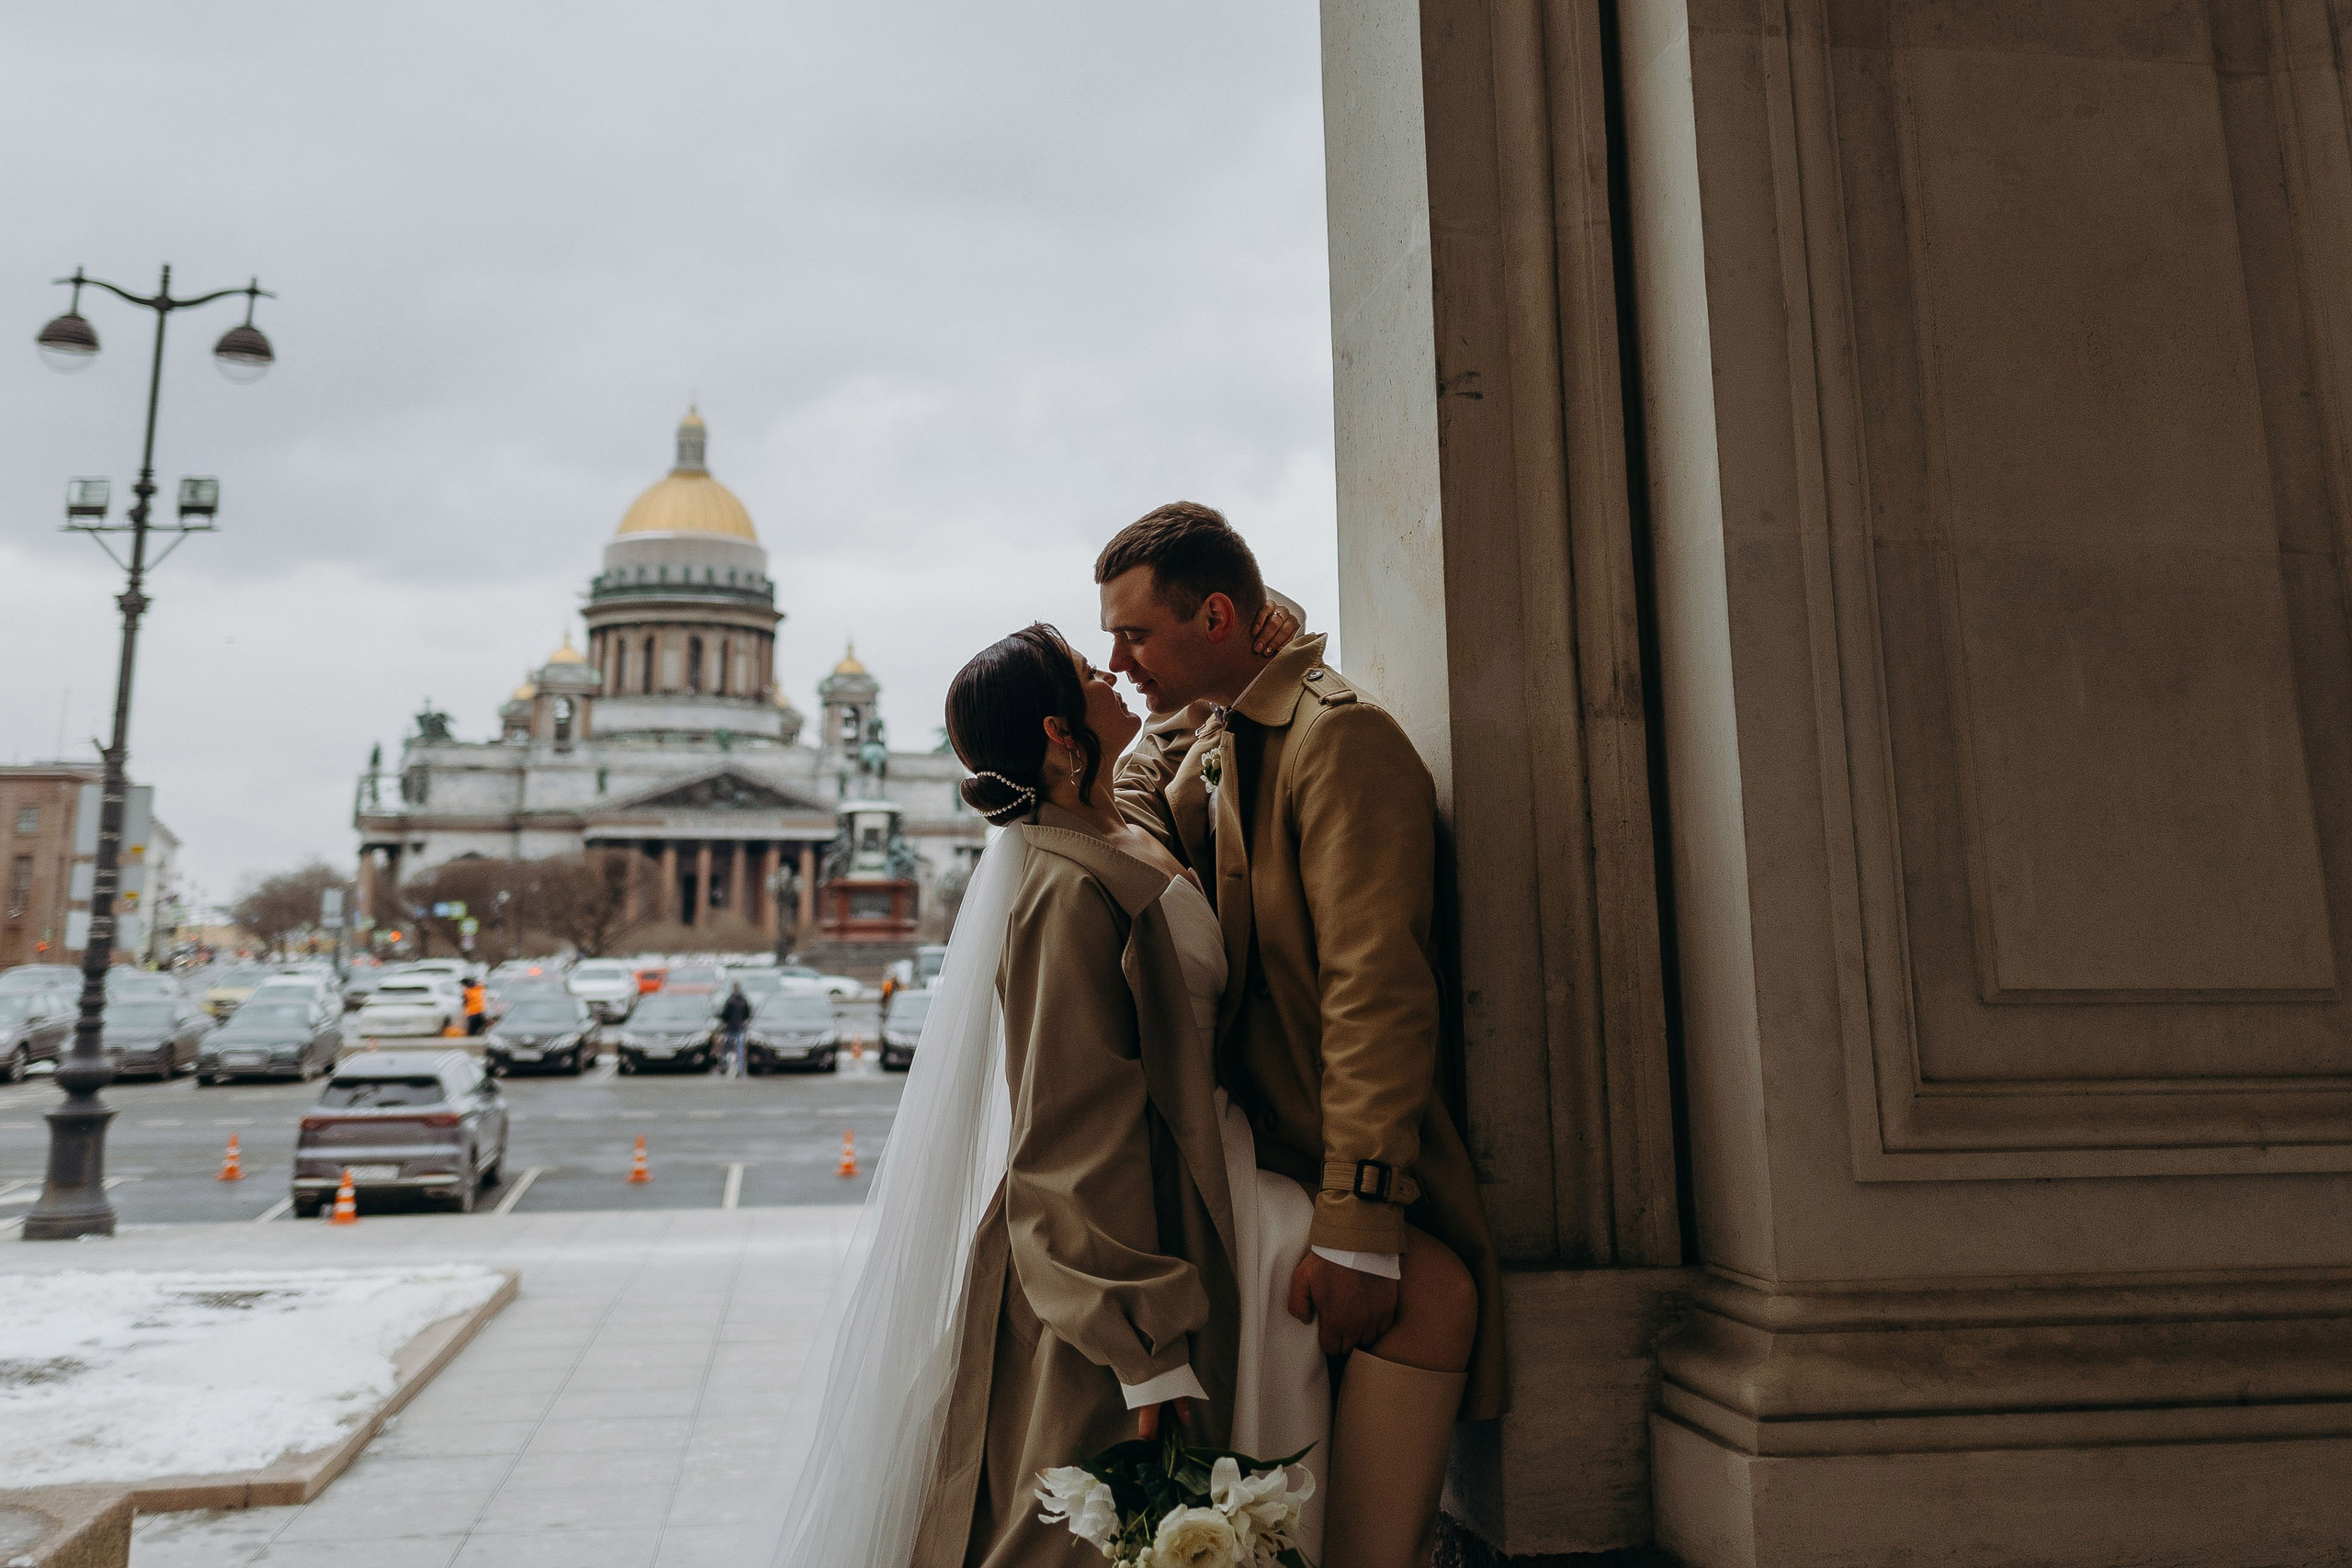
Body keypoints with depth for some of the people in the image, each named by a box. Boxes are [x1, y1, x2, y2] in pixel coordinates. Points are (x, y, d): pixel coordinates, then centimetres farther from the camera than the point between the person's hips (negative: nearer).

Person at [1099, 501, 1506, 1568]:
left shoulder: (1338, 737, -10)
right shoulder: (1185, 750, 16)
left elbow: (1376, 991, -17)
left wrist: (1356, 1229, -20)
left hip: (1332, 1158, -6)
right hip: (1237, 1150, 6)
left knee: (1428, 1296, -24)